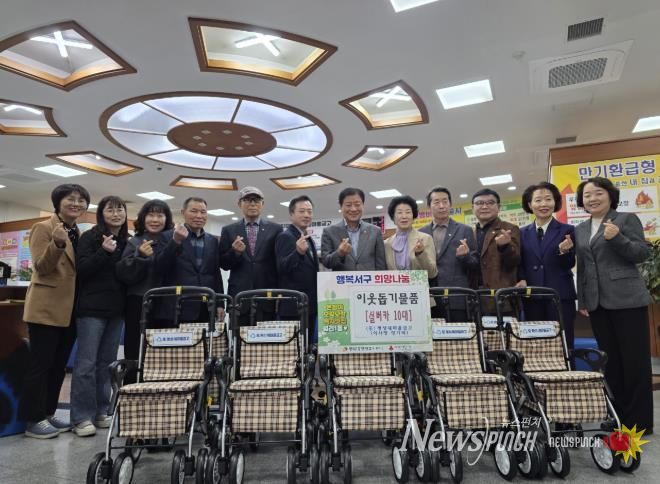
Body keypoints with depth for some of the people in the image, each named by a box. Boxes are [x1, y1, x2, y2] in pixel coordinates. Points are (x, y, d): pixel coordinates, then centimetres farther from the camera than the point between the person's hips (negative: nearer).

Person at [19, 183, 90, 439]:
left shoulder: (79, 233, 14)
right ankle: (33, 420, 9)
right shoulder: (43, 228, -6)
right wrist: (57, 244, -32)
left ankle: (48, 413, 24)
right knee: (40, 364, -1)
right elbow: (41, 268, -14)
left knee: (58, 365, 13)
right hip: (47, 307, -7)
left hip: (70, 308, 7)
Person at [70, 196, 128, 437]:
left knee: (107, 363, 10)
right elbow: (81, 269, -12)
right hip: (92, 308, -5)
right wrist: (104, 252, -22)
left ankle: (100, 412, 19)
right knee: (86, 363, -3)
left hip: (117, 309, 5)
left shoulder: (127, 241, 12)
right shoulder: (90, 237, -2)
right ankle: (82, 417, 4)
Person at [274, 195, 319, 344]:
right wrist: (298, 252, -36)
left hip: (309, 305, 9)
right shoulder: (285, 236, -10)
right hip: (293, 306, -8)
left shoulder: (309, 239, 17)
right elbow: (281, 269, -22)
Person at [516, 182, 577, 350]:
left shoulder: (567, 230, 3)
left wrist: (563, 251, -22)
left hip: (560, 296, -2)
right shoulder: (523, 233, 10)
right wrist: (522, 280, -7)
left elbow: (570, 265, -2)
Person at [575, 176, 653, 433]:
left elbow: (642, 254, -8)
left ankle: (639, 419, 12)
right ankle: (617, 415, 19)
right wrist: (581, 300, 12)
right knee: (610, 359, 10)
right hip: (597, 302, 5)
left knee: (634, 358, 1)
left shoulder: (627, 219, 0)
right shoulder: (580, 229, 14)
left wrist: (617, 238, -23)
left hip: (626, 298, -5)